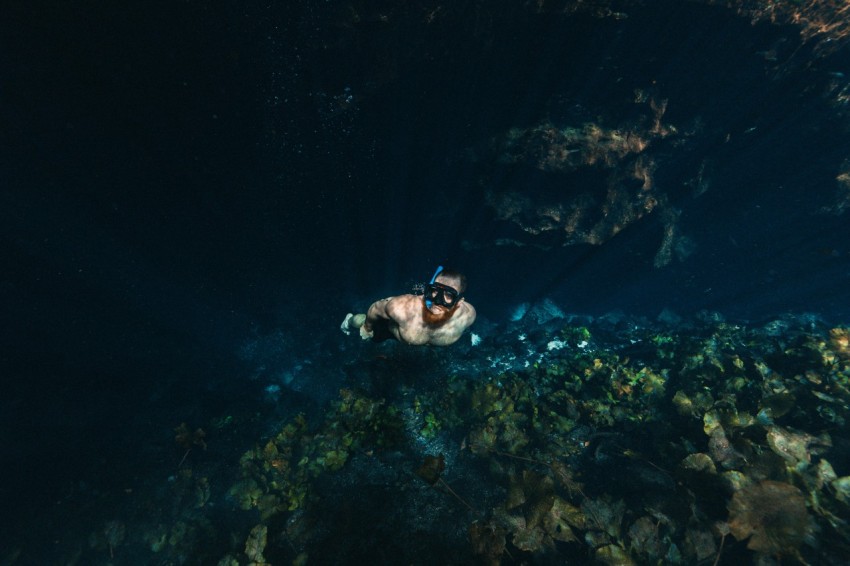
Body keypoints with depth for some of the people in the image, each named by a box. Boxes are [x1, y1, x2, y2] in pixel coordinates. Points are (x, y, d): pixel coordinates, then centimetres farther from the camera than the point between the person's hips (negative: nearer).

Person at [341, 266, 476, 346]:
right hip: (390, 327, -3)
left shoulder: (467, 314, -42)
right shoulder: (402, 309, -50)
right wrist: (367, 327, -5)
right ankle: (350, 320, 63)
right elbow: (376, 309, -26)